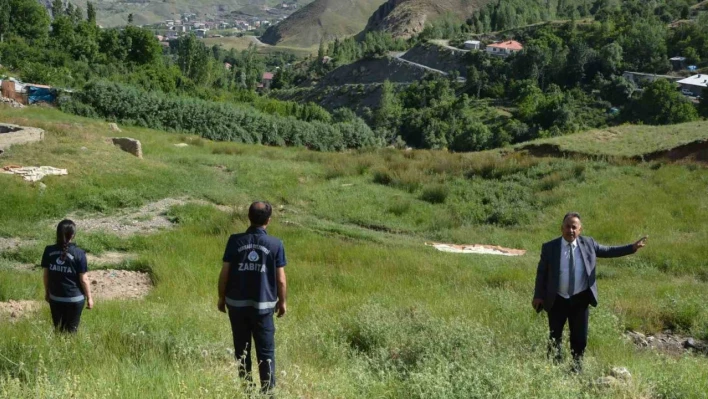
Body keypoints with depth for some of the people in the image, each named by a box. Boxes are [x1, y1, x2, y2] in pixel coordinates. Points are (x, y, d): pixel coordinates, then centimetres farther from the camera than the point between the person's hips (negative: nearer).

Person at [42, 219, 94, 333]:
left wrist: (47, 292, 18)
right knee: (71, 330, 10)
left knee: (58, 329, 17)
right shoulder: (78, 253, -17)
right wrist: (89, 297, 0)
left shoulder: (49, 251, -6)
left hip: (55, 298, 3)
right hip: (75, 299, -3)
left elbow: (46, 275, 3)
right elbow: (83, 279, -12)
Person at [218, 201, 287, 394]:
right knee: (266, 351, 7)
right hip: (263, 305, -1)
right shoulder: (276, 244, -8)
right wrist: (282, 301, 10)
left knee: (242, 349, 12)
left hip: (237, 303, 1)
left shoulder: (235, 241, -7)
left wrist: (221, 297, 10)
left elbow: (225, 273, -4)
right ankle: (268, 391, 8)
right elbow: (280, 279, -4)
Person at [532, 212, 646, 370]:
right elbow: (542, 273, -1)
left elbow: (608, 251, 10)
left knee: (580, 338, 9)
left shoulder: (588, 244, 0)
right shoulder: (549, 247, -6)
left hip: (580, 299, 2)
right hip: (557, 300, -2)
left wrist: (632, 247, 2)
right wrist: (538, 296, -5)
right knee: (555, 337, 10)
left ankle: (577, 368, 25)